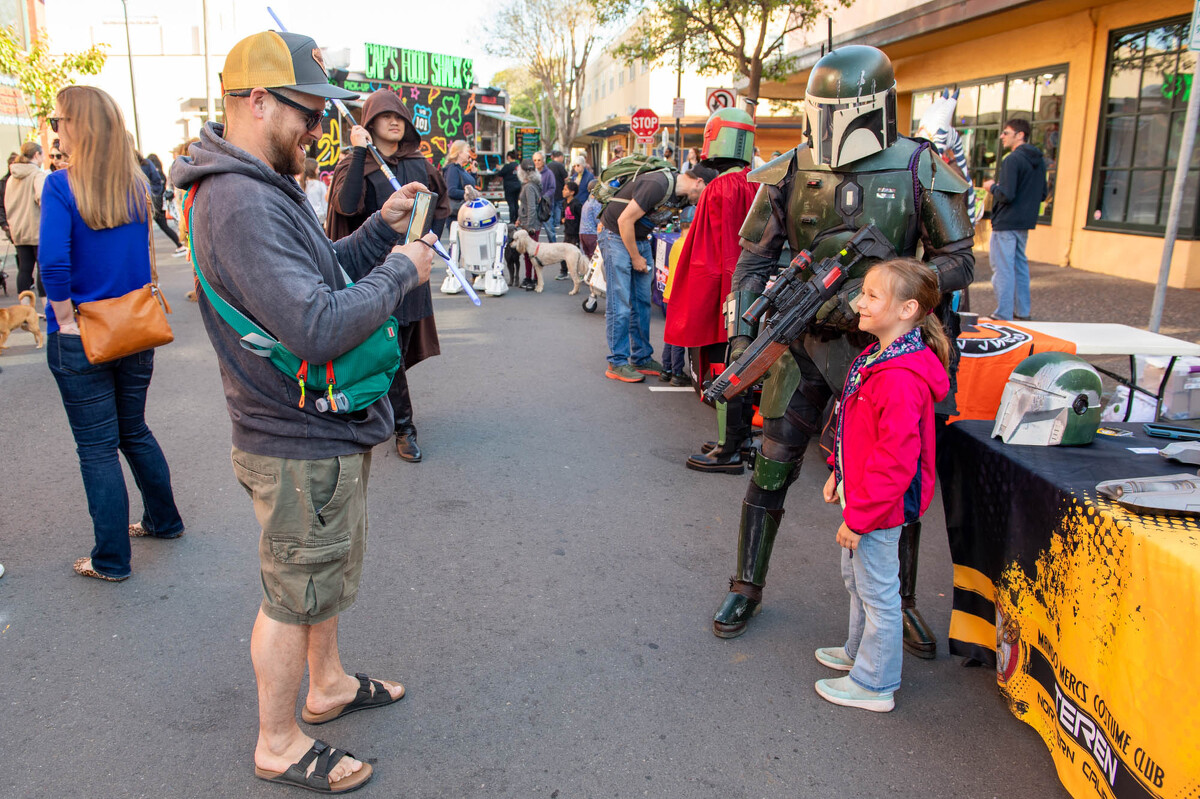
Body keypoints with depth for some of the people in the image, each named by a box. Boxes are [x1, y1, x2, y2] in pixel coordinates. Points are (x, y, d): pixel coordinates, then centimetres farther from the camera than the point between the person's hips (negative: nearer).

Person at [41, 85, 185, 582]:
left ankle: (111, 560, 15)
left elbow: (54, 263, -24)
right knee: (135, 431, 22)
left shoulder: (62, 186, -15)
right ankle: (163, 520, 35)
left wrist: (66, 319, -12)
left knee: (97, 448, 5)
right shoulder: (136, 185, 2)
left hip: (79, 338, -5)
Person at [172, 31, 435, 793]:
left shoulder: (266, 186, 9)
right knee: (295, 593, 7)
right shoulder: (240, 201, -27)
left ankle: (329, 685, 46)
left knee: (329, 569, 25)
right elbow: (320, 327, -35)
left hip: (328, 427, 11)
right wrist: (400, 272, -22)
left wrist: (382, 229, 3)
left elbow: (316, 273, 16)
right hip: (303, 448, -10)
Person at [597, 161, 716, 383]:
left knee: (642, 303, 8)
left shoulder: (682, 195, 2)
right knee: (620, 304, -8)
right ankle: (617, 364, -2)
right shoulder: (657, 186, -26)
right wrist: (636, 258, -15)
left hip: (640, 239, 9)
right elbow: (625, 220, -24)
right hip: (616, 236, -9)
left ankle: (642, 358, 16)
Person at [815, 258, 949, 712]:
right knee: (855, 577, 25)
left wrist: (858, 518, -24)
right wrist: (839, 473, 19)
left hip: (881, 505, -10)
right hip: (861, 493, 10)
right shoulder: (876, 356, 4)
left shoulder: (900, 378, -29)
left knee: (877, 590, 5)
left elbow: (895, 458, -29)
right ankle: (860, 652, 45)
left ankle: (875, 685, 22)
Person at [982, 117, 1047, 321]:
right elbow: (1042, 195, 18)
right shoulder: (1039, 161, 13)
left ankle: (1003, 316, -4)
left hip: (1006, 222, -9)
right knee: (1020, 266, 17)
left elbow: (1006, 195, -22)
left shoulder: (1012, 160, -16)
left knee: (1002, 269, -5)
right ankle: (1022, 312, 23)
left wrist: (992, 187, -4)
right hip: (1026, 222, 9)